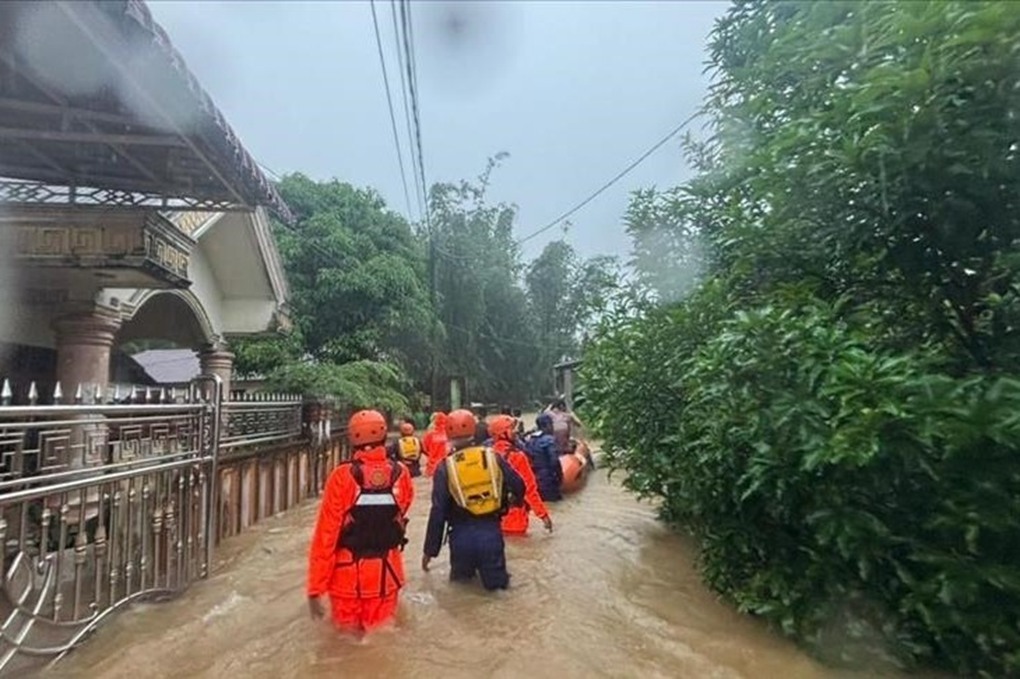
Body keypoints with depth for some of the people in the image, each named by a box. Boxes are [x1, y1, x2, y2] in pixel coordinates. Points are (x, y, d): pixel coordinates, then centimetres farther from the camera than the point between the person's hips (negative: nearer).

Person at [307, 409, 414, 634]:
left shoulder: (343, 477, -17)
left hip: (348, 573, -1)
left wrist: (315, 589, -8)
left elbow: (325, 535, -15)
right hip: (386, 573, 1)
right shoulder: (401, 474, -11)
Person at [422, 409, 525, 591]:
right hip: (491, 532, 0)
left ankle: (464, 574, 4)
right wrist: (513, 501, 29)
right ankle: (493, 577, -4)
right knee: (496, 583, 15)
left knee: (460, 579, 24)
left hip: (462, 535, 0)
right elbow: (518, 486, 5)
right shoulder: (493, 457, -1)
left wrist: (430, 549, 5)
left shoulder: (445, 467, -5)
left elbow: (438, 511, -5)